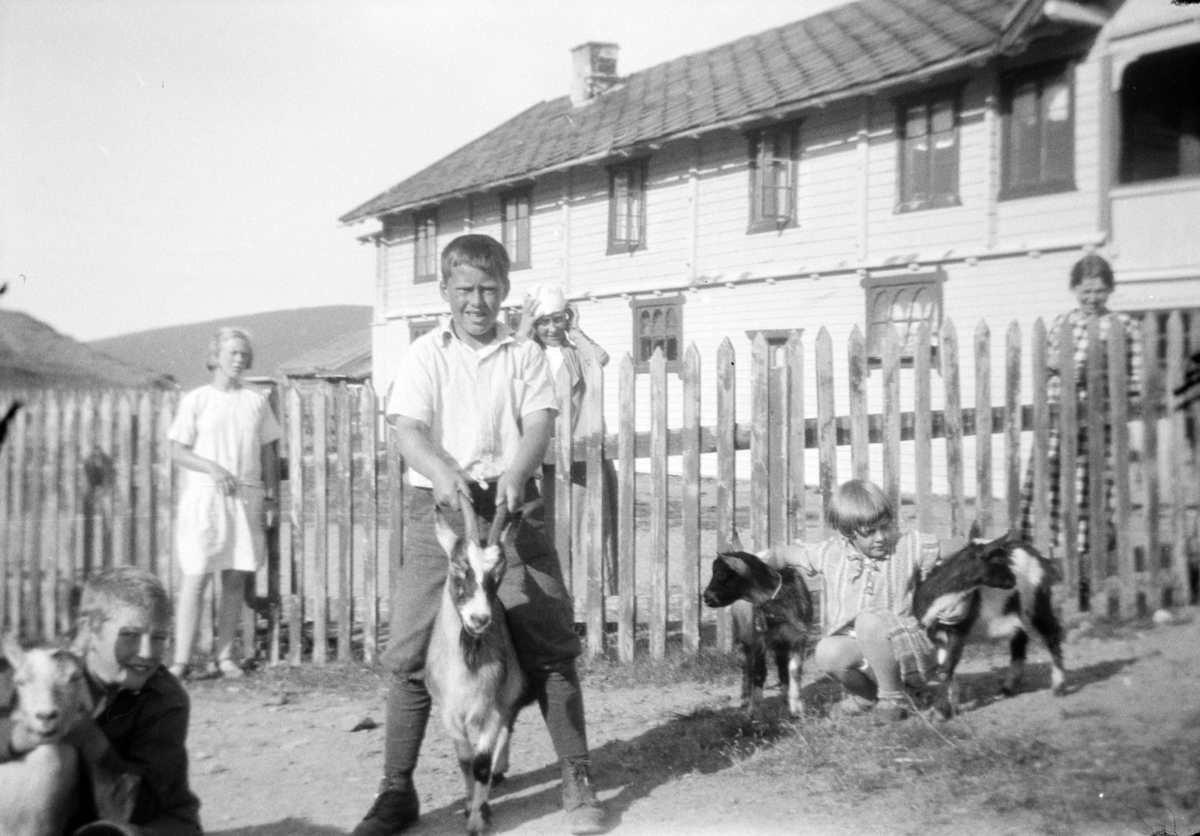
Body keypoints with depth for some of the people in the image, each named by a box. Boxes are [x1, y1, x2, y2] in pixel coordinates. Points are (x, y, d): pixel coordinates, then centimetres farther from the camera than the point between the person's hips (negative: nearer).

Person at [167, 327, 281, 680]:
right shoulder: (196, 400, 2)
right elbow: (177, 451, 0)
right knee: (196, 576, -5)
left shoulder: (256, 401, 10)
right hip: (203, 494, -3)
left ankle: (225, 655, 12)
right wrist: (212, 468, -16)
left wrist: (272, 497, 8)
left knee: (236, 578, 4)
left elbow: (269, 452, 14)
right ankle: (182, 658, -1)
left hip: (246, 497, 3)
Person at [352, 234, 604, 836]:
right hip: (438, 506, 0)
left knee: (550, 643, -2)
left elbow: (539, 423, -3)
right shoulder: (425, 354, 7)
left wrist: (517, 471, -24)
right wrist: (441, 470, -26)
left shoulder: (525, 355, 10)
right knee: (410, 651, -1)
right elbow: (408, 428, -5)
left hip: (510, 505, 0)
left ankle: (577, 780, 9)